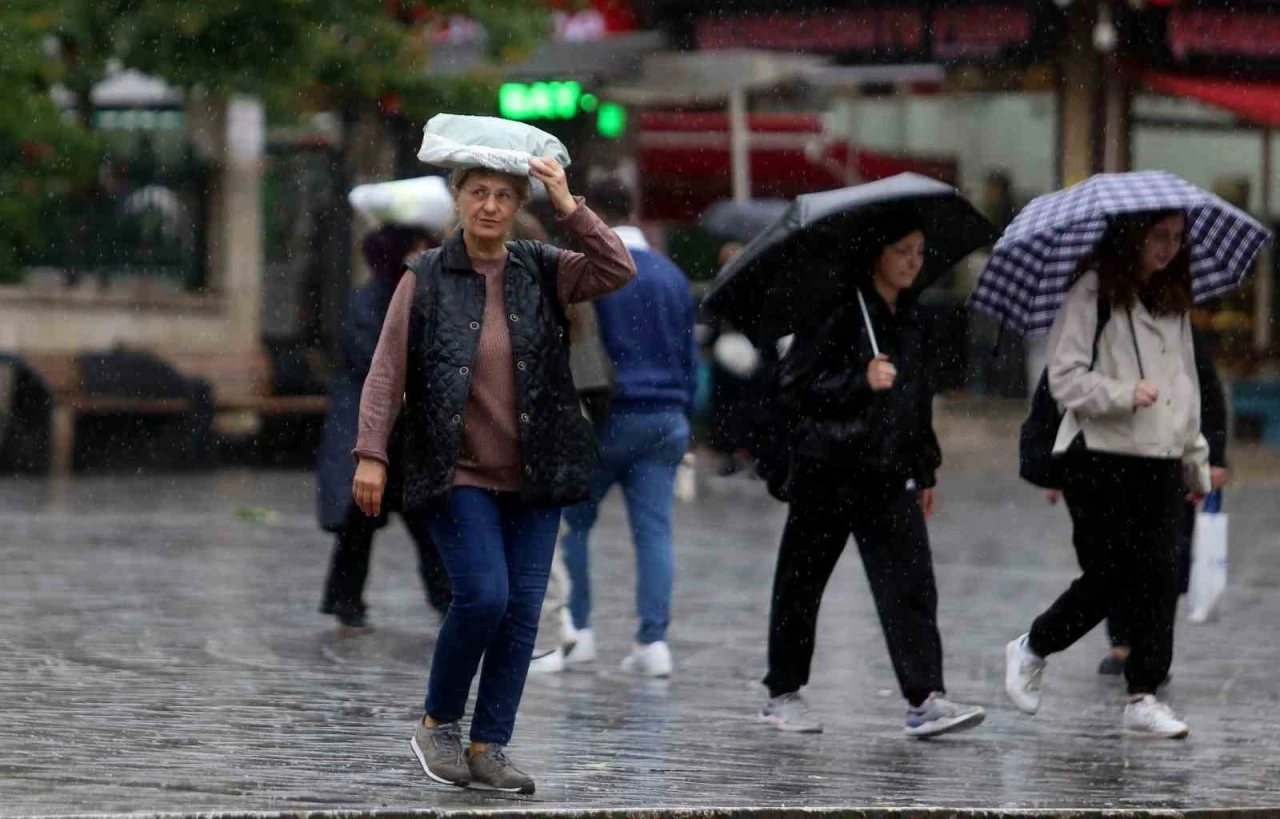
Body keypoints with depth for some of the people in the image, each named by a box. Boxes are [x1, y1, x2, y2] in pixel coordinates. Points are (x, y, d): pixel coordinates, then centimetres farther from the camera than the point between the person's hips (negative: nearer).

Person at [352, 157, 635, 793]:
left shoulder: (542, 272, 6)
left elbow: (619, 271, -7)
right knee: (483, 594, -17)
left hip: (532, 478, 4)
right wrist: (371, 454, -11)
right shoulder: (425, 279, -1)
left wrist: (570, 208, -13)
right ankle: (439, 724, 4)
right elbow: (387, 371, -3)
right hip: (458, 477, -4)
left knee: (522, 609, 1)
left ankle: (488, 748, 9)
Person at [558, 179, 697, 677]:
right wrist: (683, 421, 20)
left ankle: (577, 631, 7)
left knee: (574, 521, 9)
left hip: (608, 416, -5)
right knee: (655, 530, 1)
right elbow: (690, 354, 16)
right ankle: (653, 641, -6)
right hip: (665, 420, 5)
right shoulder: (672, 276, 13)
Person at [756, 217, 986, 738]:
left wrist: (925, 472, 21)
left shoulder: (912, 320, 12)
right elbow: (793, 386, -14)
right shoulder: (839, 314, -9)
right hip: (827, 474, -5)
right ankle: (783, 695, 20)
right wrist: (861, 381, -23)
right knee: (802, 584, 6)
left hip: (889, 476, 5)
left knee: (911, 585, -8)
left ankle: (925, 699, -15)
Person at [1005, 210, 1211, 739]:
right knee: (1110, 575, -5)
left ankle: (1144, 697, 1)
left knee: (1159, 575, -2)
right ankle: (1030, 650, 19)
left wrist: (1196, 459, 22)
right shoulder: (1094, 293, -7)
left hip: (1161, 459, 6)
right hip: (1100, 458, -6)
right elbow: (1065, 377, -12)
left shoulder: (1173, 300, 15)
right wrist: (1124, 394, -25)